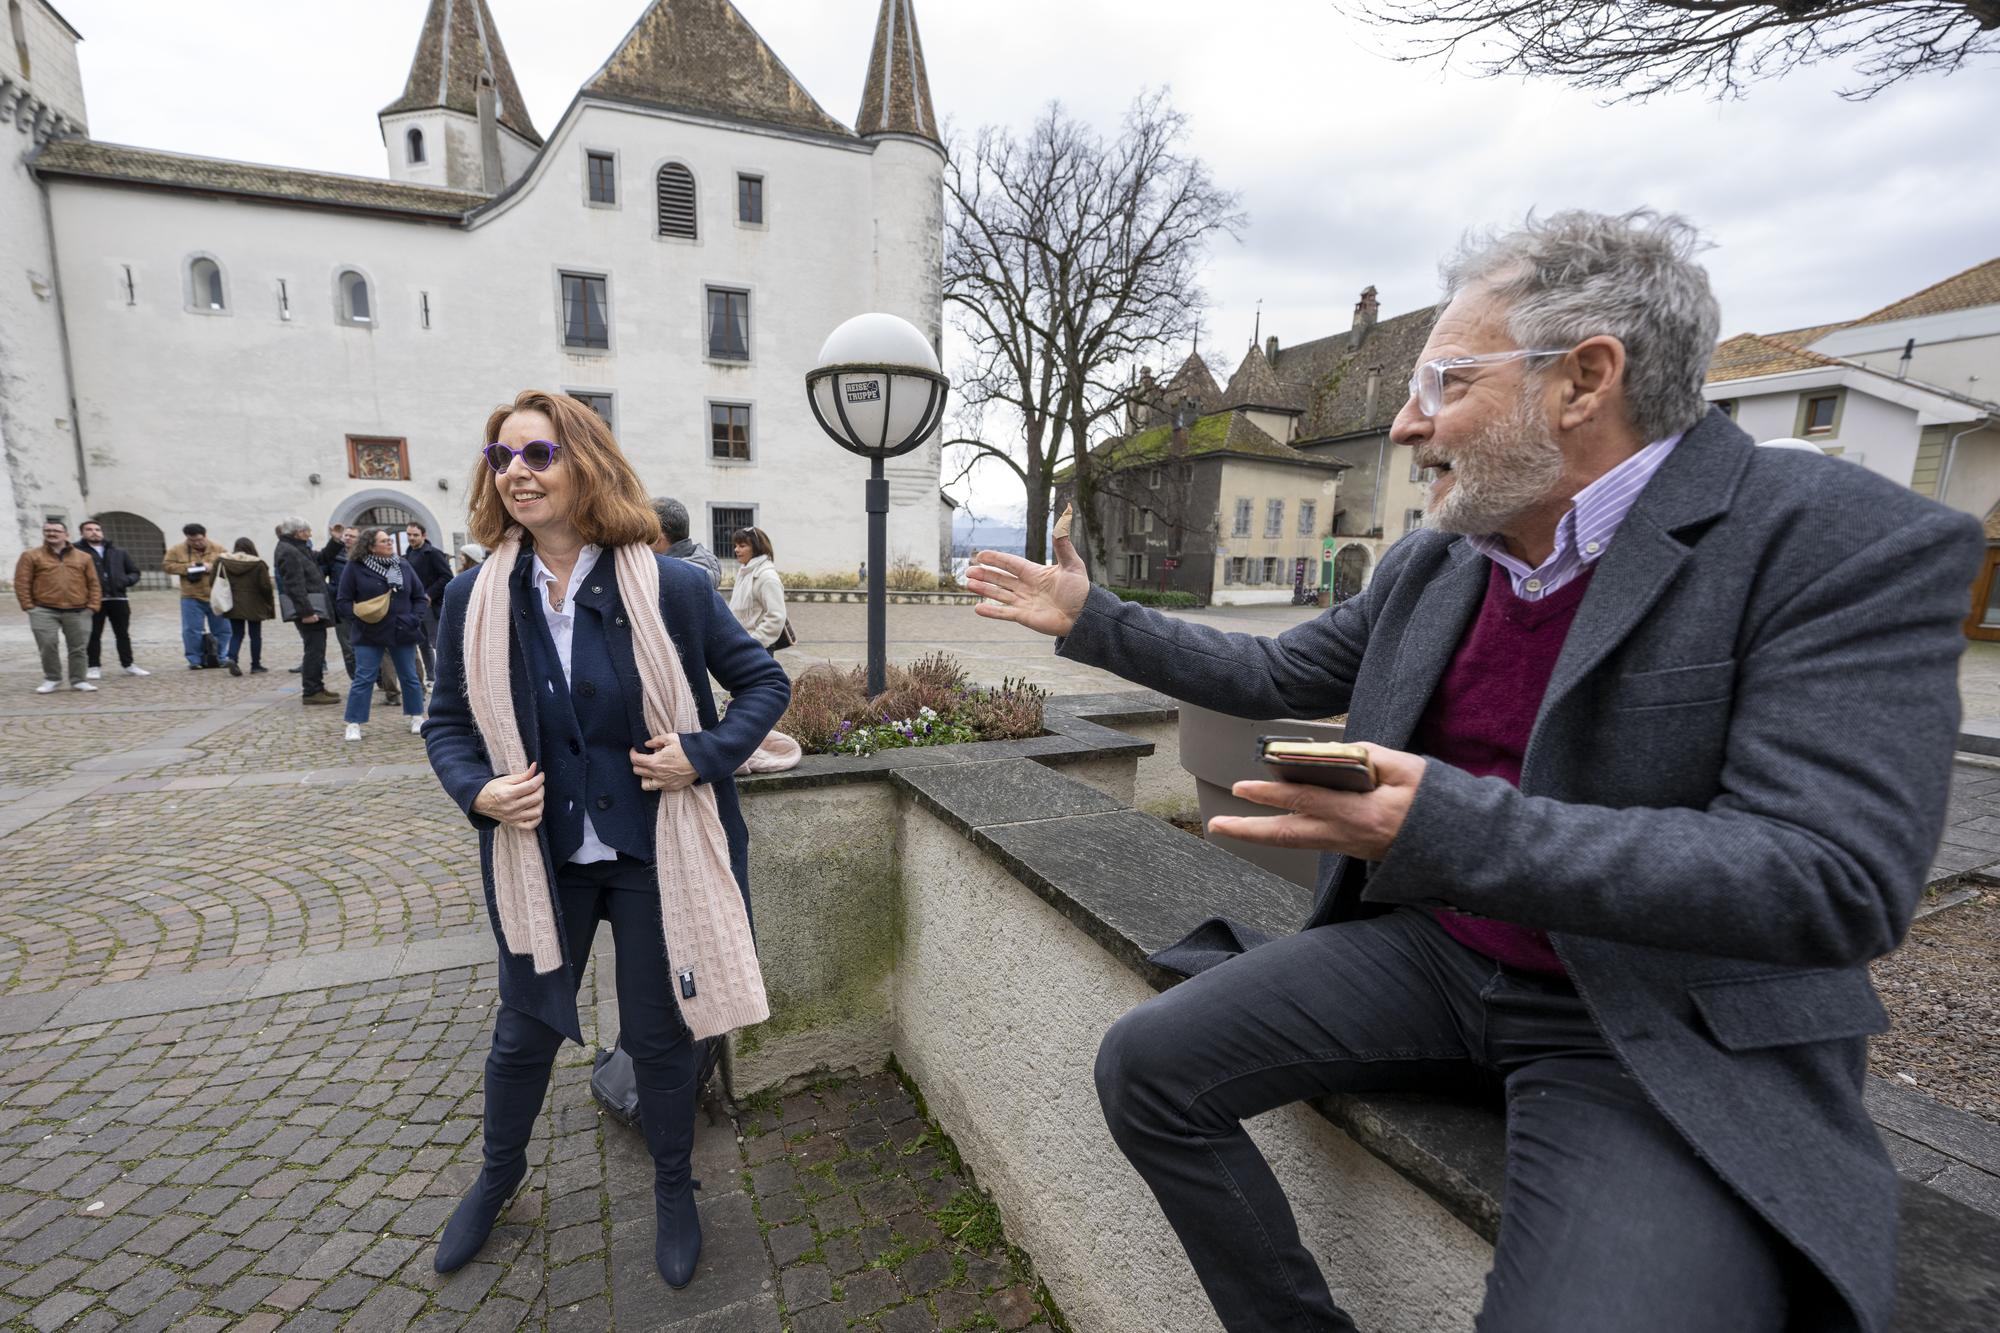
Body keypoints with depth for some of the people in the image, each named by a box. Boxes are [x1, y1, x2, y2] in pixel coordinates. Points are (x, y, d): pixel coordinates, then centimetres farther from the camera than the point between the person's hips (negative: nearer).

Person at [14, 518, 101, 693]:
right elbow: (21, 582, 2)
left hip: (78, 612, 1)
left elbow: (93, 583, 10)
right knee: (47, 647, -3)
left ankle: (78, 680, 12)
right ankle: (52, 679, 11)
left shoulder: (83, 557, 10)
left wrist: (92, 606, 0)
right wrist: (28, 606, -5)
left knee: (78, 648, 4)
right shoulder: (31, 555, 5)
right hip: (44, 611, -1)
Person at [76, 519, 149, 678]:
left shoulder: (119, 552, 15)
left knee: (123, 634, 10)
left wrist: (128, 580, -1)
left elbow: (134, 572, 19)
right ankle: (94, 667, 9)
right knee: (93, 635, 2)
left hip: (118, 598, 3)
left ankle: (128, 665, 18)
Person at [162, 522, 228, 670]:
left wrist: (214, 567, -16)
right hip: (191, 598, -1)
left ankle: (218, 658, 19)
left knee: (222, 629, 6)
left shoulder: (218, 550, 3)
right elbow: (166, 565, 0)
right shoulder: (177, 550, 2)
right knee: (192, 630, -1)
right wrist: (186, 568, -15)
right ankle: (195, 660, 7)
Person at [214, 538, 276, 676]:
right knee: (255, 635, 6)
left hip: (233, 606, 3)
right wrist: (270, 605, 0)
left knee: (236, 634, 12)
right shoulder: (258, 564, -10)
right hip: (254, 607, -3)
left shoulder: (223, 562, 0)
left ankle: (232, 658, -11)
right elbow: (266, 587, -12)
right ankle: (256, 666, 10)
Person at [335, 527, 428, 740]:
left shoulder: (403, 565, 4)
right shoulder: (355, 567, -5)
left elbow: (420, 596, 9)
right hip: (369, 634, -3)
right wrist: (358, 618, -18)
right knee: (364, 679, 0)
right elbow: (343, 602, -3)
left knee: (410, 676, 9)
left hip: (402, 633, 3)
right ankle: (354, 724, 9)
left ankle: (416, 718, 22)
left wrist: (415, 618, -5)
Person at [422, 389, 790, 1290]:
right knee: (524, 1031, 24)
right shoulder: (474, 599, -5)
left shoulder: (671, 588, -14)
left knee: (658, 1035, 15)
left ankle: (674, 1191, 44)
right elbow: (447, 724, 7)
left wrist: (705, 753, -18)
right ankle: (498, 1176, 56)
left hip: (654, 853, -2)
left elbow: (765, 682, -4)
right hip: (539, 857, 3)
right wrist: (478, 792, -13)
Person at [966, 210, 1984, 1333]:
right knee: (1145, 1067, -5)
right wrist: (1094, 620, 9)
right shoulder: (1434, 560, 4)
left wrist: (1449, 828, -33)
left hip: (1674, 1032, -4)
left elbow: (1834, 883, -21)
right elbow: (1277, 677, 12)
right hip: (1430, 953, 5)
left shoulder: (1855, 548, -13)